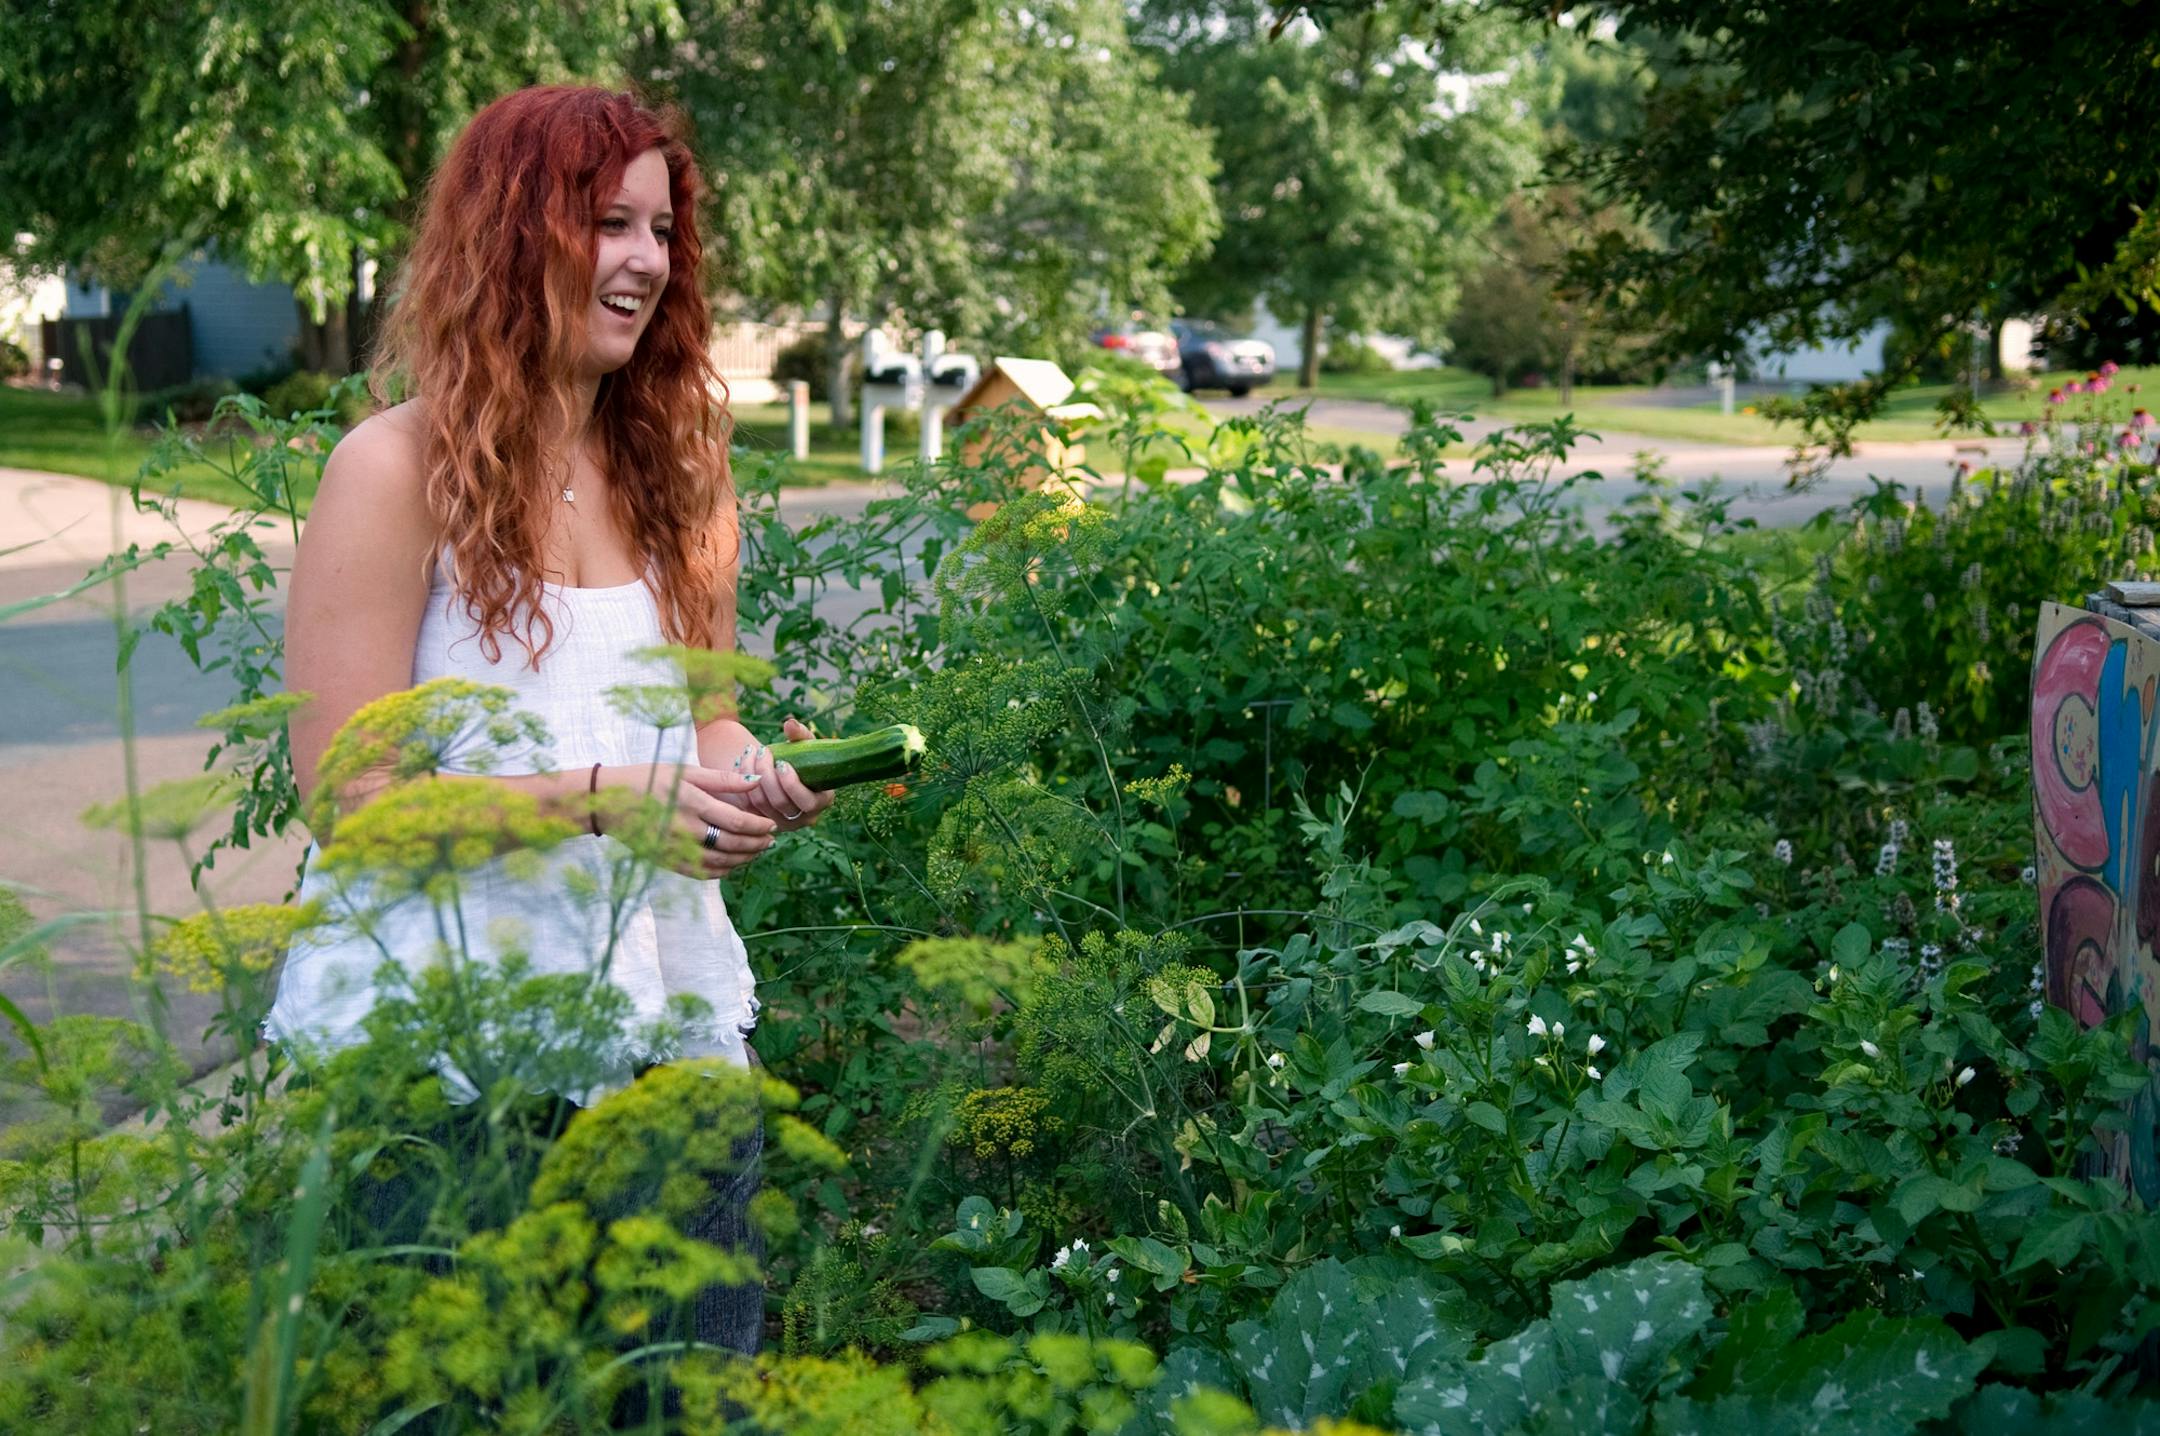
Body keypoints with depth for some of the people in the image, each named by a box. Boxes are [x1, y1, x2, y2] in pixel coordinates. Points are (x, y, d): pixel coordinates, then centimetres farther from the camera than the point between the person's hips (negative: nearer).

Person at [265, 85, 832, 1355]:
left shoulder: (674, 469, 8)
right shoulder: (401, 468, -9)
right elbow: (348, 794, -13)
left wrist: (748, 776, -8)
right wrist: (601, 797, -21)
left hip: (667, 1008, 5)